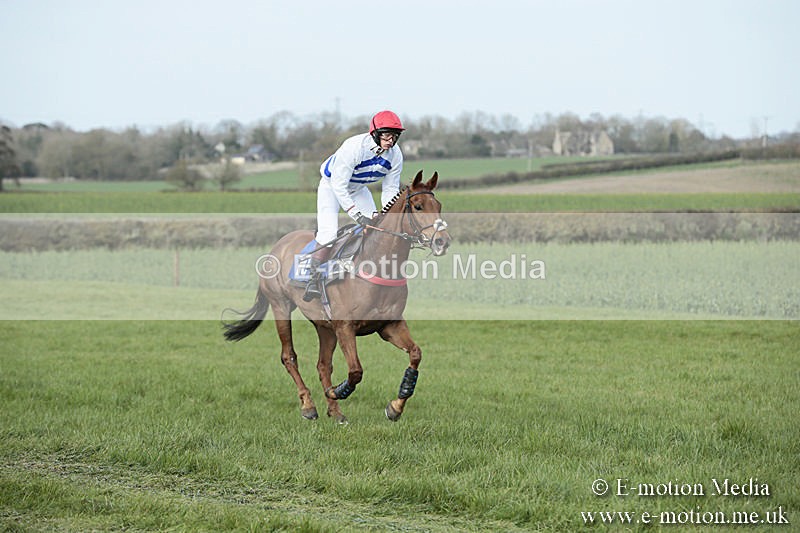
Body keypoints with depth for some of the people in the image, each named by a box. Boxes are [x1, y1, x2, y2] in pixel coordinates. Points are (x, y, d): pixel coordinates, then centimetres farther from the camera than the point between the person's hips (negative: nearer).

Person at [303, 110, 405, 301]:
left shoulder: (395, 155, -18)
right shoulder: (353, 147, -37)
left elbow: (390, 190, -9)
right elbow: (339, 185, -34)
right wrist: (357, 215, -39)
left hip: (359, 190, 6)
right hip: (332, 186, -6)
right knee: (328, 232, -22)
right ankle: (315, 278, -12)